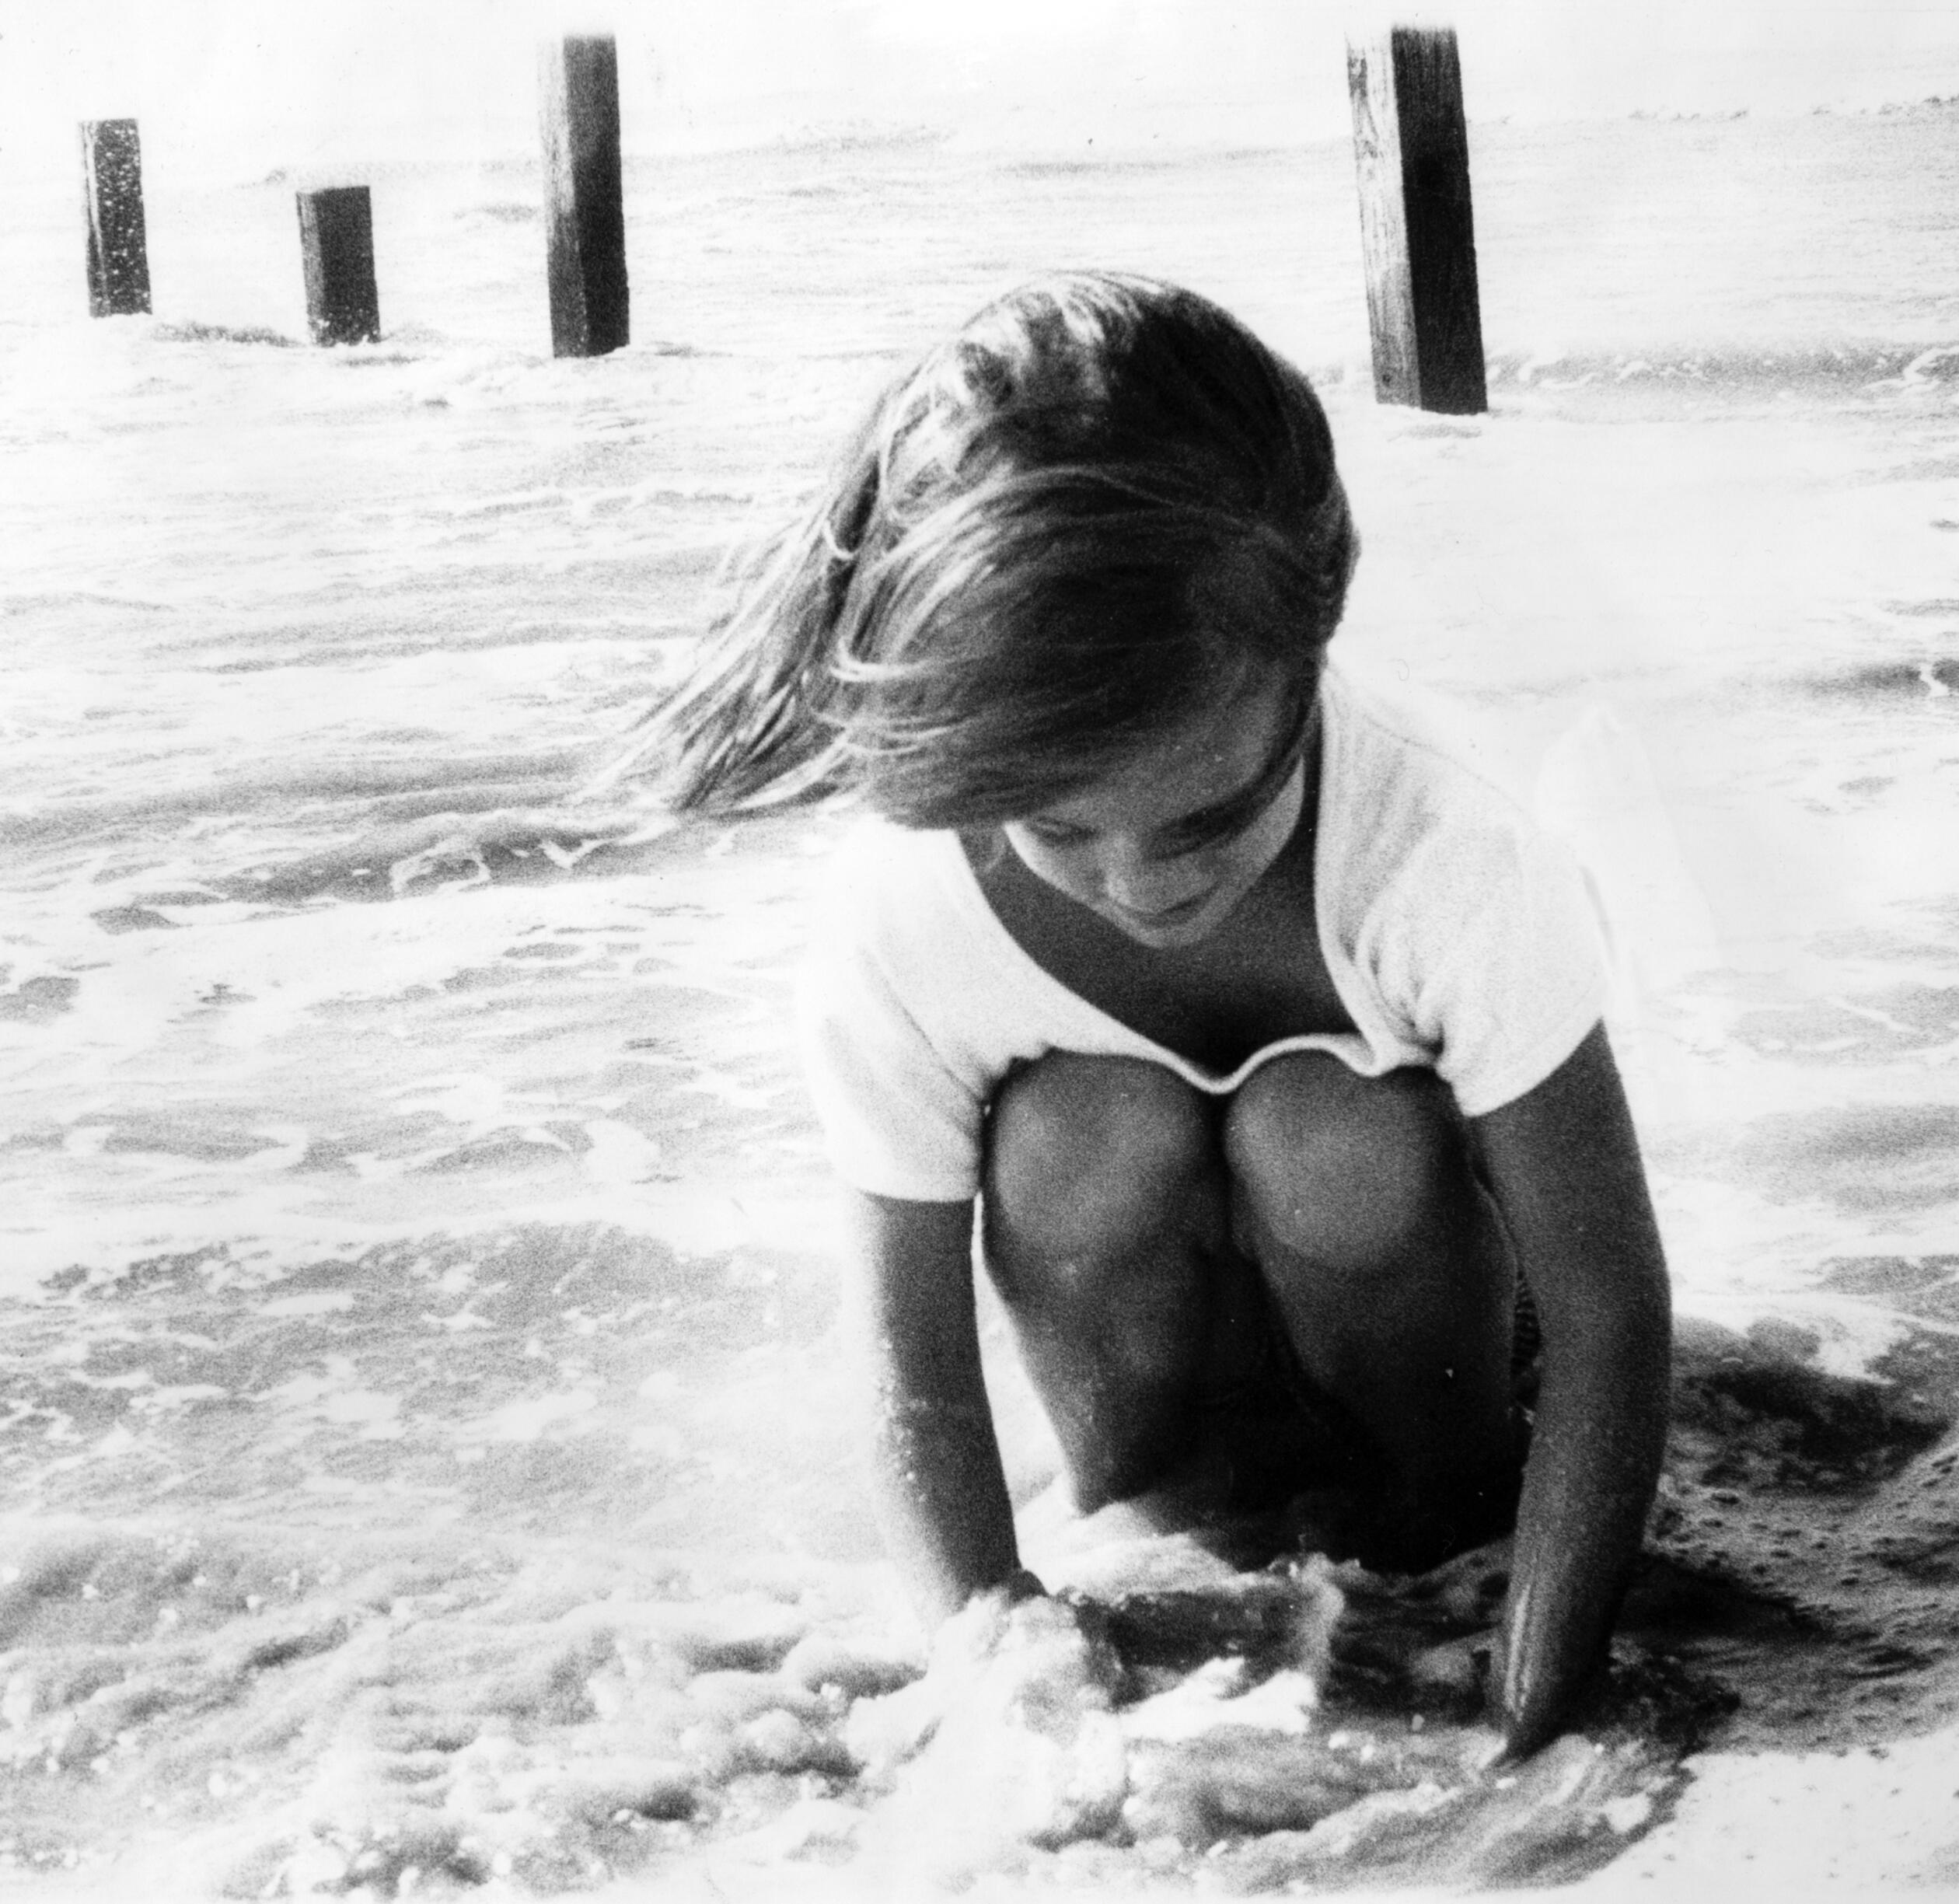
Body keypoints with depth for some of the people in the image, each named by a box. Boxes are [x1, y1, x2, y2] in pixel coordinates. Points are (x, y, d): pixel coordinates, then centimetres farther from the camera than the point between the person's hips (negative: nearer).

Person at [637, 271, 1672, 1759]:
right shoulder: (896, 946, -31)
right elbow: (918, 1380, -21)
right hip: (1158, 1310, 1)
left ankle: (1442, 1526, -4)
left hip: (1399, 1264, 0)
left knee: (1331, 1133, -33)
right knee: (1082, 1138, -32)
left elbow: (1608, 1310, -30)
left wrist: (1528, 1725, -35)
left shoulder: (1444, 858, -37)